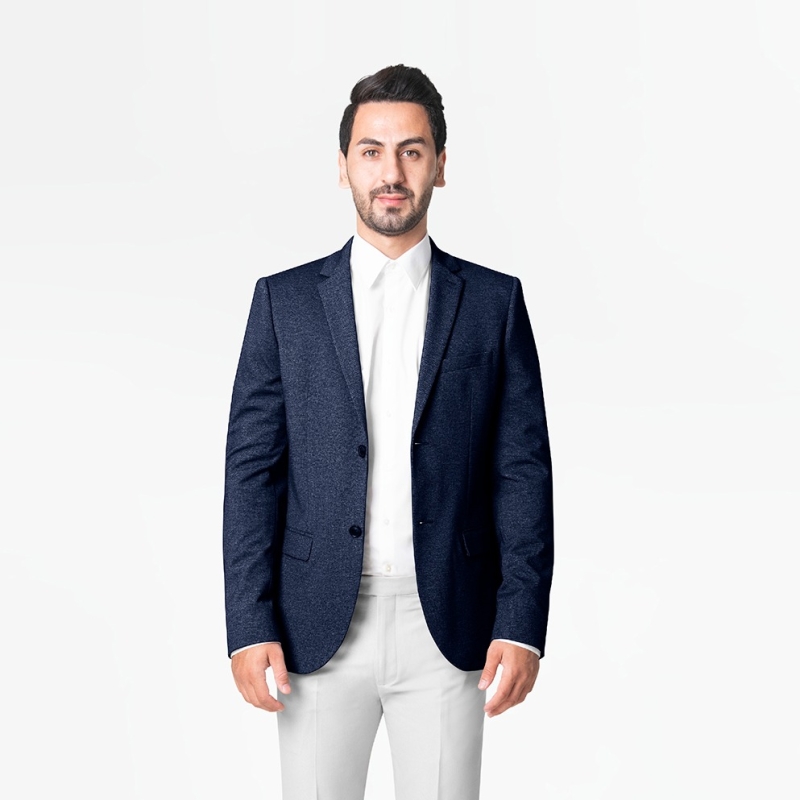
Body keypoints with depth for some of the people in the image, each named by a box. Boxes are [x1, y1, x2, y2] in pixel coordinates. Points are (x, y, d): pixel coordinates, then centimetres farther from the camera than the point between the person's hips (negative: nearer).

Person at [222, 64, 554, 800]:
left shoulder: (494, 301, 5)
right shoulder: (285, 300, 5)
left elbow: (524, 471, 1)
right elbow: (252, 470, 2)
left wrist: (522, 626, -7)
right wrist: (250, 627, -6)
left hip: (448, 628, 0)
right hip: (317, 628, 0)